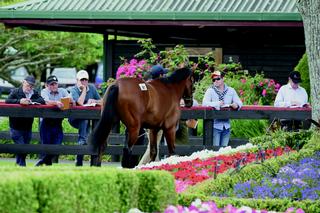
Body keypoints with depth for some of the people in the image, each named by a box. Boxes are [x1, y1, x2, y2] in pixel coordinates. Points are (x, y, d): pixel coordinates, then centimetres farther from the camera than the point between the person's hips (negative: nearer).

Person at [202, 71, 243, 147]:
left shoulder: (231, 90, 11)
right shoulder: (210, 91, 2)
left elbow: (239, 102, 5)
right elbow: (204, 103, -12)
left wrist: (236, 105, -19)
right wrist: (217, 104, -26)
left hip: (226, 126, 3)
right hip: (215, 125, -3)